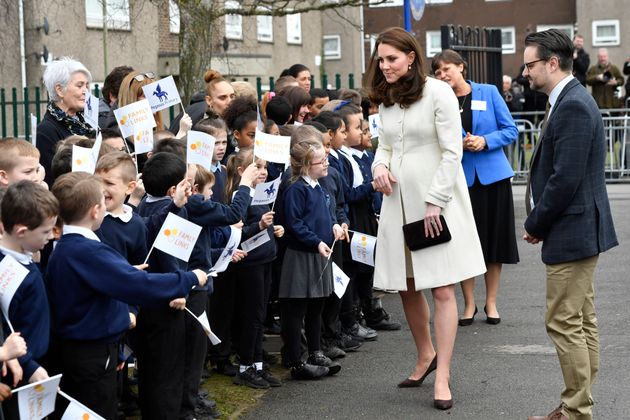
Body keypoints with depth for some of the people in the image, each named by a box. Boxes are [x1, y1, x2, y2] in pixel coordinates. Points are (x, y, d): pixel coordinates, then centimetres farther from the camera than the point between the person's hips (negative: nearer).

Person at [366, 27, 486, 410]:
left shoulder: (438, 93, -9)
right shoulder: (387, 99, 12)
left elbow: (452, 152, -12)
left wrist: (434, 202, -16)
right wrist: (380, 166, -4)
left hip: (437, 202, -6)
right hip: (399, 203, 6)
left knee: (442, 290, -5)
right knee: (407, 288, 10)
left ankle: (442, 378, -3)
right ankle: (426, 355, 31)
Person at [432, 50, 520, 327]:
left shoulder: (488, 93, 1)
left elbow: (511, 130, 0)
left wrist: (485, 141, -15)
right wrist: (459, 145, -15)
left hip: (493, 176, 0)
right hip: (459, 177, 0)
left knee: (495, 240, 6)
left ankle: (491, 302, 18)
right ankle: (469, 303, 16)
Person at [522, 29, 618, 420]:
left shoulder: (573, 106, -19)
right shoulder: (571, 101, 13)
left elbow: (565, 179, -23)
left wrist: (536, 225, -12)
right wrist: (540, 222, 10)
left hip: (572, 231, -11)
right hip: (580, 230, 11)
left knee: (565, 324, -4)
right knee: (582, 322, 14)